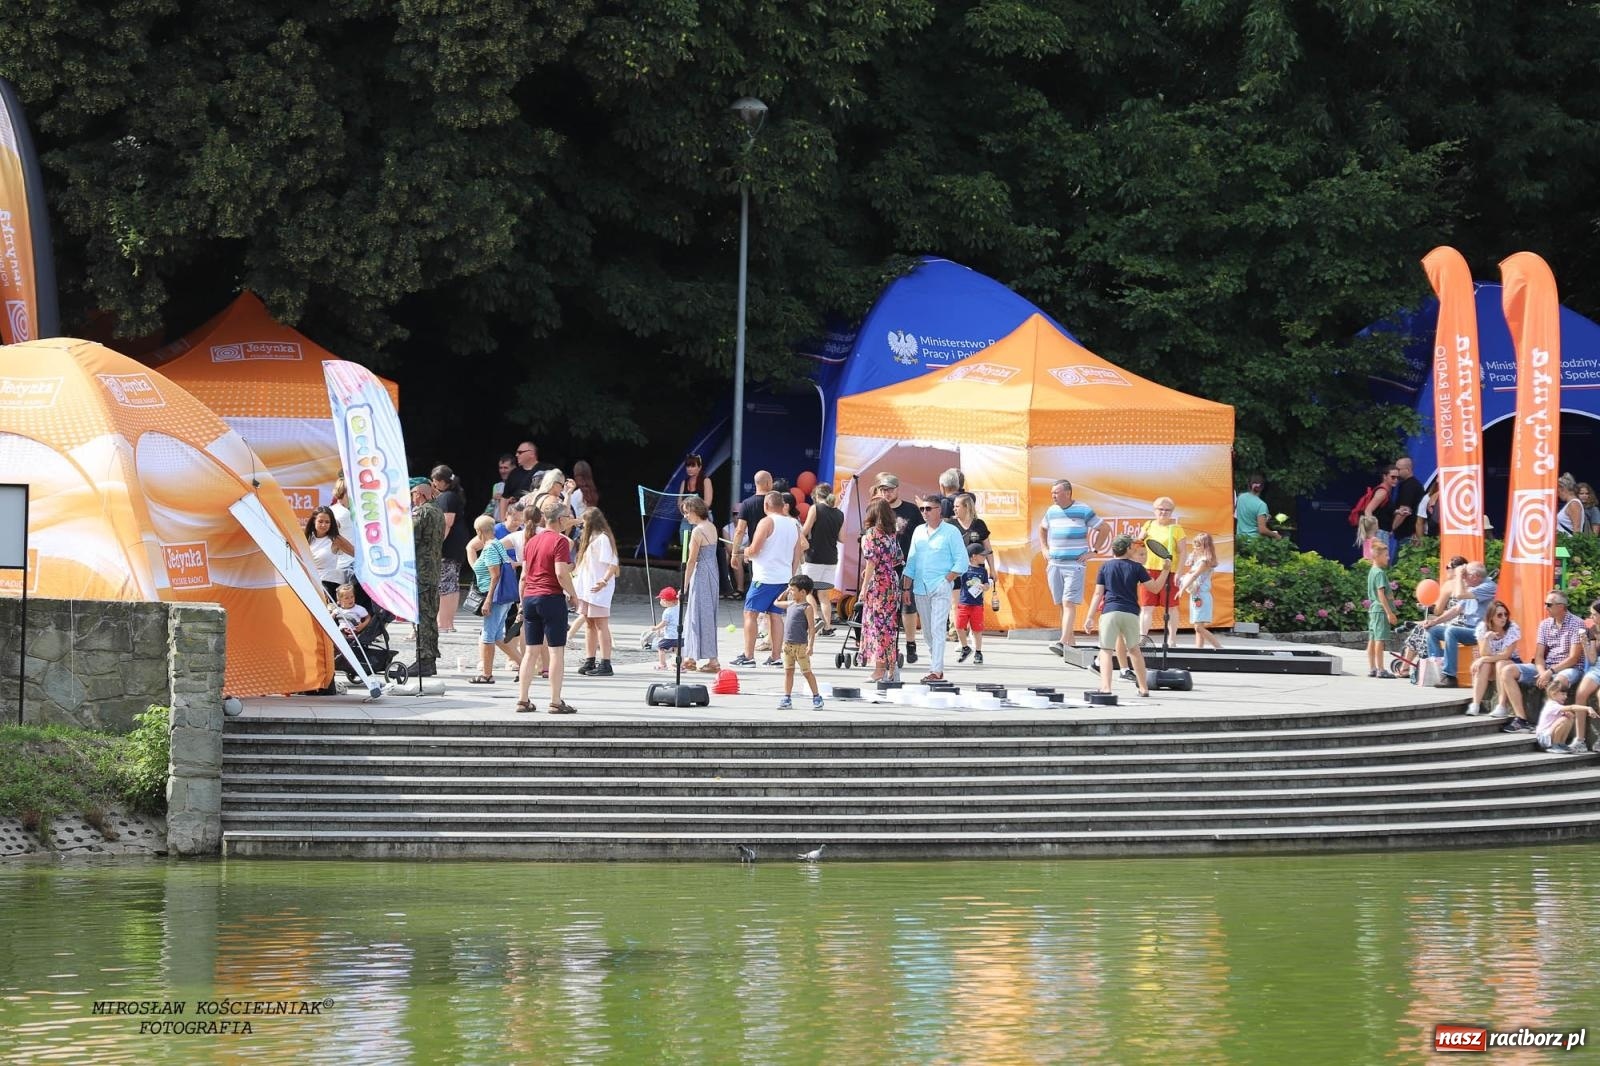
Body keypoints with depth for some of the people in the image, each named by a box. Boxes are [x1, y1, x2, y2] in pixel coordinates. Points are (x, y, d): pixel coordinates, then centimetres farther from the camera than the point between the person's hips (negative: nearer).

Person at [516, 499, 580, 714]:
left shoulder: (532, 541, 13)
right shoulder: (560, 541, -10)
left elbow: (524, 575, 15)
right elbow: (561, 573, -18)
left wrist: (523, 601, 21)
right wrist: (573, 594, -4)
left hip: (530, 598, 7)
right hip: (551, 598, -7)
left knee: (530, 650, 10)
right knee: (556, 650, -1)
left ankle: (522, 700, 10)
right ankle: (556, 702, -2)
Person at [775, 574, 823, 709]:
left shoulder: (807, 608, -10)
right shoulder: (790, 604, 12)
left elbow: (812, 627, -14)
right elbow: (777, 603, 31)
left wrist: (810, 645, -20)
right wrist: (786, 592, 19)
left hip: (801, 645, -7)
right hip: (788, 644, 7)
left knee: (806, 672, 2)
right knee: (788, 671, 7)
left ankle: (817, 697, 13)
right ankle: (787, 699, 11)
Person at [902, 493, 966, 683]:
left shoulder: (951, 532, -2)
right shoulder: (918, 531, 15)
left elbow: (961, 561, -4)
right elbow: (911, 561, 18)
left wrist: (946, 580, -10)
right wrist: (906, 588, 13)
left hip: (940, 589, -6)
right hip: (920, 589, 6)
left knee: (937, 629, -13)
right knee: (927, 631, 8)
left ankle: (936, 670, -17)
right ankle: (935, 666, 16)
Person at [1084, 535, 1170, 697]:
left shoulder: (1105, 568, 8)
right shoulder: (1136, 568, 6)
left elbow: (1098, 594, 3)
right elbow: (1154, 588, 7)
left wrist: (1090, 617, 3)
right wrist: (1166, 571, 19)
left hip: (1110, 612, -1)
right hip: (1131, 613, 1)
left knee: (1106, 650, -5)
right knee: (1134, 649, 19)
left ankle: (1106, 687, -22)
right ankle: (1143, 688, 23)